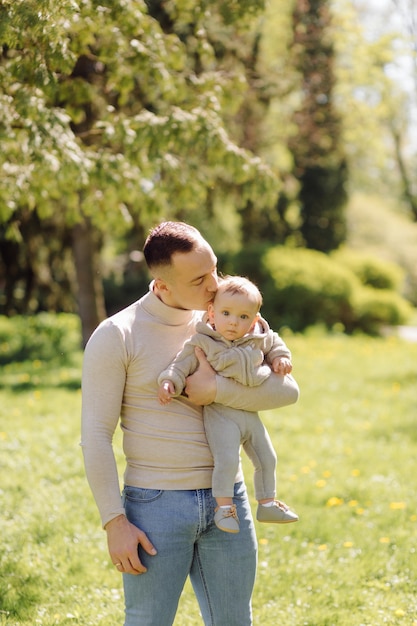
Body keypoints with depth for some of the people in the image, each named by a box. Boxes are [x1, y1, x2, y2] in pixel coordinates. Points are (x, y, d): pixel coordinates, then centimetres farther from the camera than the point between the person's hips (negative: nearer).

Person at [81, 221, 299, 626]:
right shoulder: (116, 336, -8)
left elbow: (287, 391, -2)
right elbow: (95, 436, -10)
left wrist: (217, 390, -16)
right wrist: (114, 522, -14)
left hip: (226, 500, 5)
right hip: (156, 504, -4)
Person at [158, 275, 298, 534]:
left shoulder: (258, 340, 3)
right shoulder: (202, 342, -10)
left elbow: (274, 343, 23)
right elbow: (182, 364, -12)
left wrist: (281, 357, 6)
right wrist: (169, 382, -28)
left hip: (250, 413, 6)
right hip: (220, 414, -6)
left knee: (267, 459, 13)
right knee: (227, 460, -22)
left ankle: (267, 503, 30)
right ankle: (224, 506, -6)